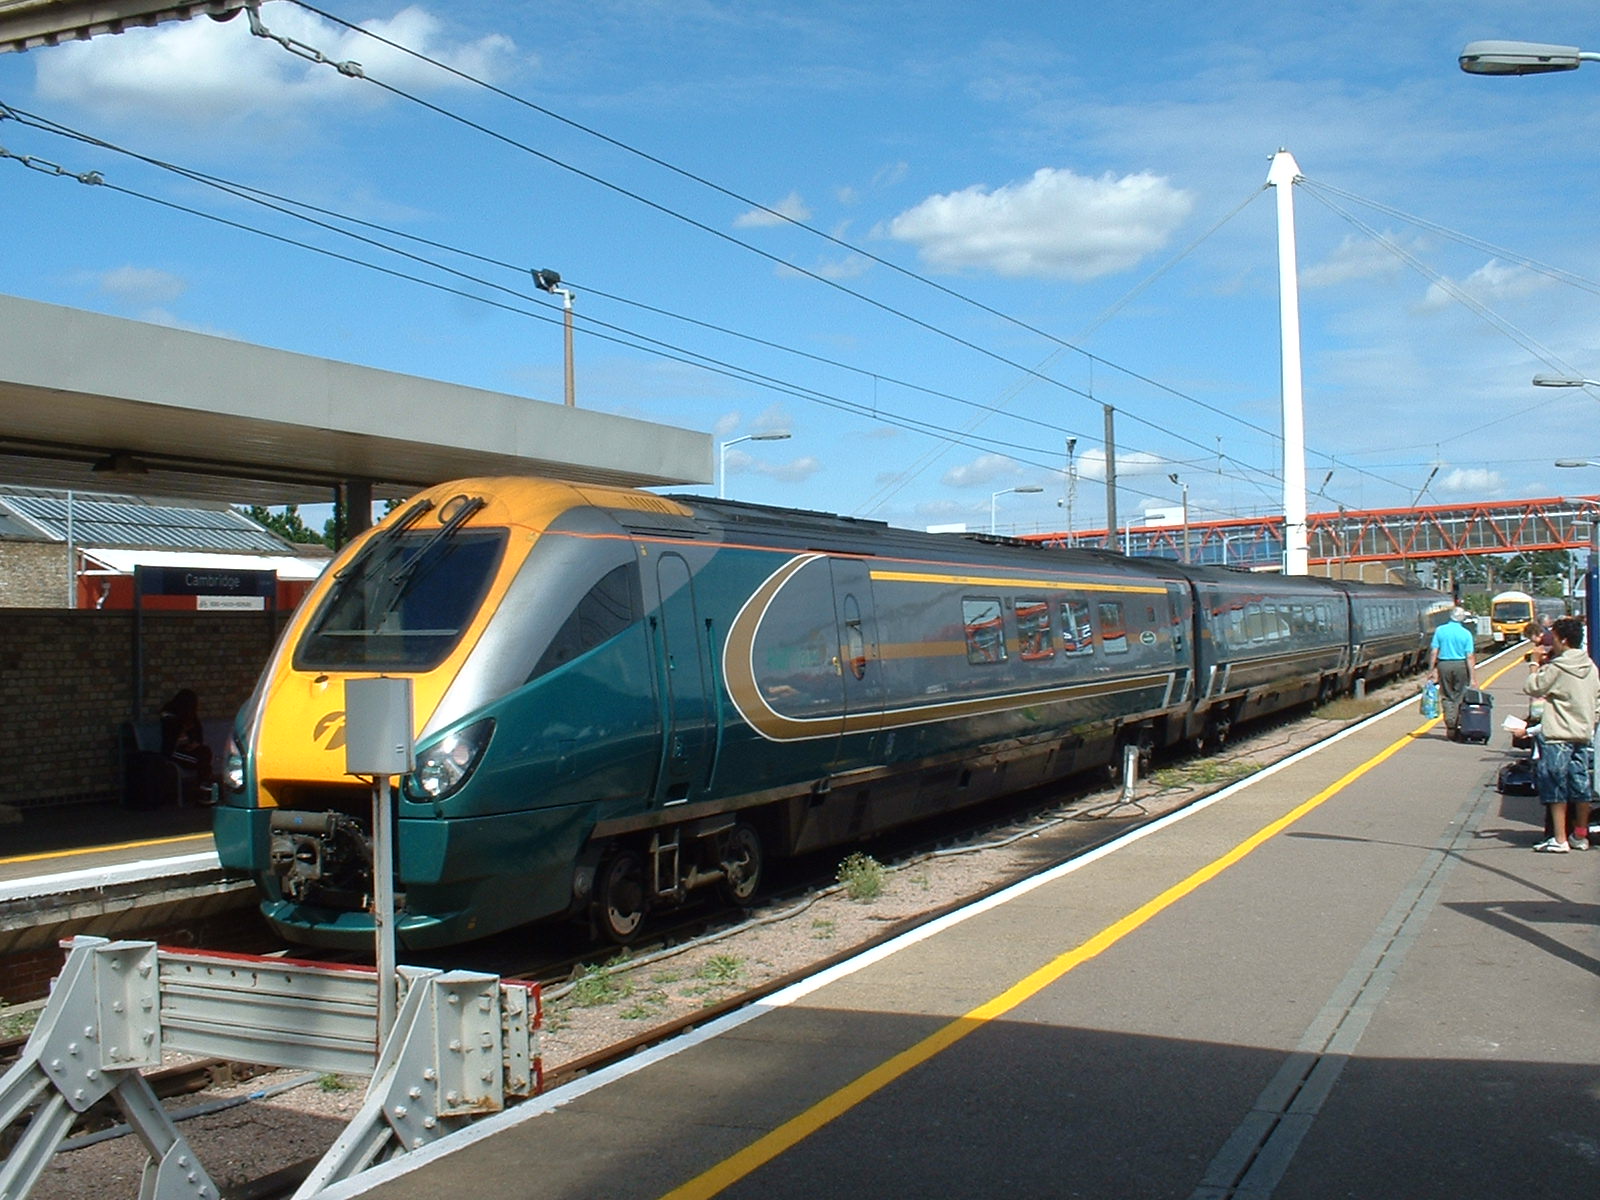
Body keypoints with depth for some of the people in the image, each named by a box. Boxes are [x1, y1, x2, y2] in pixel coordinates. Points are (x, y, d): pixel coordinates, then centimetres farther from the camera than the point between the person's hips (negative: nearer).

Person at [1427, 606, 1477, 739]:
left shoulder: (1440, 630, -1)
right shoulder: (1466, 633, -4)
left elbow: (1433, 652, -3)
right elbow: (1470, 657, -7)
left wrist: (1431, 669, 4)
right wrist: (1473, 677, -5)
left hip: (1444, 665, 1)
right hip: (1461, 665, -1)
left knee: (1447, 697, 8)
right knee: (1459, 696, 10)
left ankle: (1450, 726, -2)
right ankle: (1458, 725, 8)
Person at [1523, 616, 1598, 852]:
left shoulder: (1556, 668, -14)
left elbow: (1533, 688, -7)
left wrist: (1534, 667, 8)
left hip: (1557, 737, -7)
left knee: (1556, 788, -3)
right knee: (1580, 786, 13)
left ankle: (1559, 839, -4)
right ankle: (1580, 836, 21)